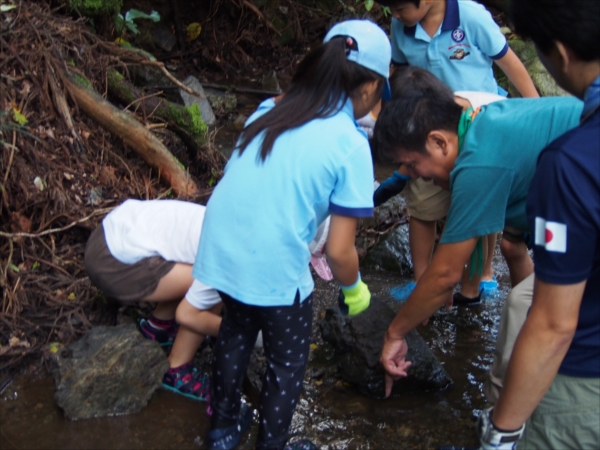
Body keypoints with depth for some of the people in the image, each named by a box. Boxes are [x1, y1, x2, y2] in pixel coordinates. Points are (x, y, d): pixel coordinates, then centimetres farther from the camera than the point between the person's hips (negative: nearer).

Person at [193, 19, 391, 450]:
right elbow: (339, 251, -10)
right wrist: (354, 289, 9)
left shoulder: (270, 109, 7)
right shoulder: (350, 144, -9)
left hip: (221, 251, 6)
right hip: (273, 270, -6)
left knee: (236, 331, 32)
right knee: (288, 364, 21)